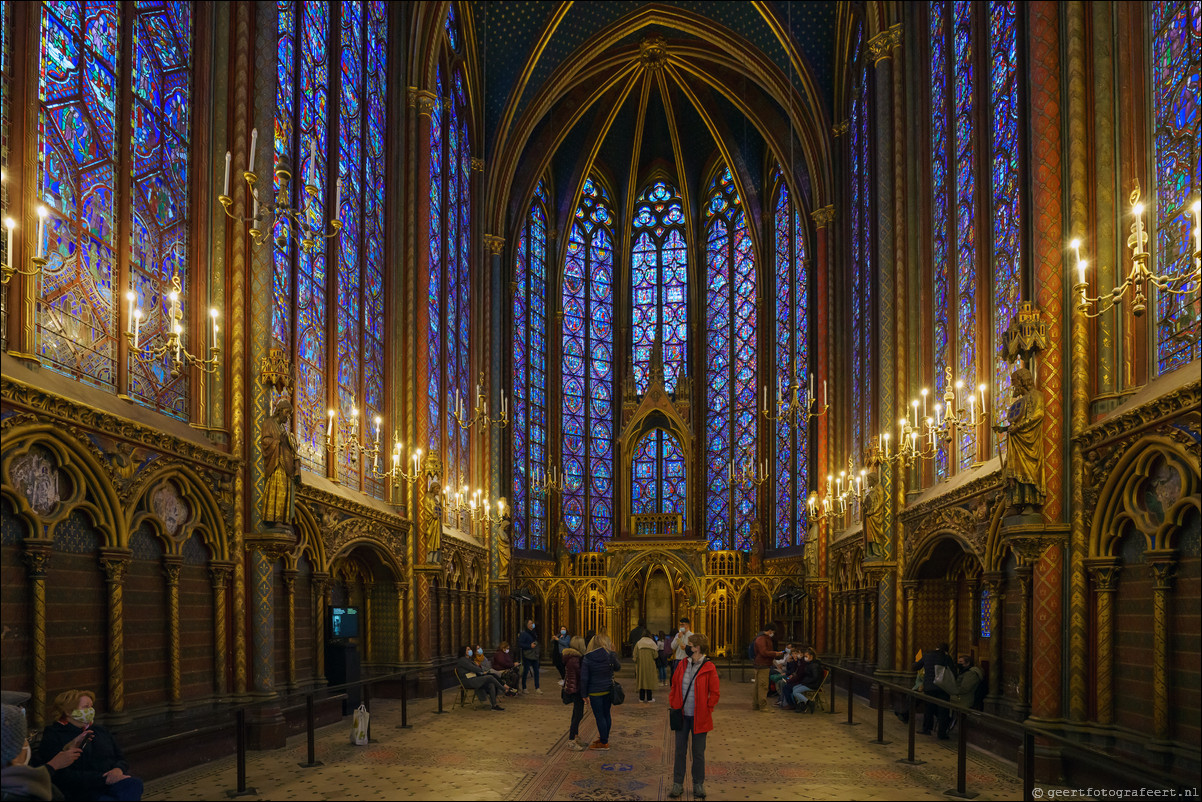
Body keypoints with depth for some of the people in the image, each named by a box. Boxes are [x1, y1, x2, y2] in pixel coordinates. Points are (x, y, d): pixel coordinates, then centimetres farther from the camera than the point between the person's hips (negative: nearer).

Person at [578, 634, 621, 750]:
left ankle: (604, 742, 10)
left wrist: (584, 694, -2)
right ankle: (604, 738, 30)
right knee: (606, 714, 16)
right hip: (609, 690, 4)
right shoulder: (611, 655, -7)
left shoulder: (587, 658, -11)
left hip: (595, 692, -3)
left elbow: (584, 678, -10)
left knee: (599, 716, 4)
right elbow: (617, 667, 13)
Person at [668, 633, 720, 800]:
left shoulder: (709, 668, -10)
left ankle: (698, 785, 20)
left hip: (699, 717, -4)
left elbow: (714, 693, -5)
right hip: (682, 715, 4)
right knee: (680, 751, 8)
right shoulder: (682, 665, 3)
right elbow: (674, 687, 10)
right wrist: (673, 705, 1)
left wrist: (707, 710, -8)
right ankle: (678, 784, 17)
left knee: (698, 752, 8)